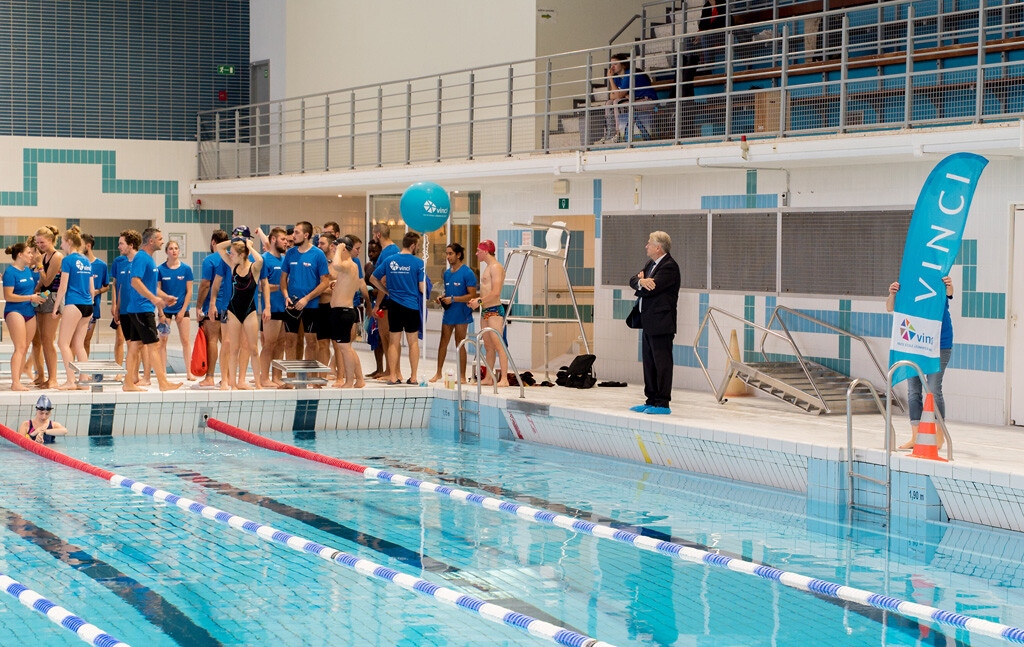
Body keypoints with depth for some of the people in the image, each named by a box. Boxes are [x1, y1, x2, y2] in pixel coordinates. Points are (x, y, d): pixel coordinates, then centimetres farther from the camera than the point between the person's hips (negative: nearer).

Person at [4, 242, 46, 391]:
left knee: (25, 349, 5)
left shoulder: (28, 270, 15)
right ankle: (15, 383, -16)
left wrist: (37, 295, 9)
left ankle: (18, 381, 8)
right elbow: (8, 296, -15)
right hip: (15, 312, -8)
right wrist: (30, 297, -15)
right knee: (20, 348, -14)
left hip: (30, 312, 8)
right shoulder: (10, 272, -9)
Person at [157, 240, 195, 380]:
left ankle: (189, 372, 5)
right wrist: (160, 310, -11)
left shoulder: (186, 269, 0)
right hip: (165, 309, 0)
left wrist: (183, 310, -3)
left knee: (185, 340, -1)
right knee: (163, 341, 0)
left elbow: (189, 292, 2)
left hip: (182, 308, 0)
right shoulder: (160, 269, -2)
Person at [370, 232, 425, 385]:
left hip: (394, 304, 2)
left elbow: (373, 279, 9)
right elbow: (422, 288, -7)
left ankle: (393, 376, 6)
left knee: (394, 341, 8)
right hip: (412, 306, -2)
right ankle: (413, 377, 6)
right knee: (413, 341, 6)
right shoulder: (418, 263, -7)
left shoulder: (389, 260, 2)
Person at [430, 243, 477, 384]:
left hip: (461, 314, -6)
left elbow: (472, 295, -14)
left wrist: (453, 299, -19)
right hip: (448, 313, 7)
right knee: (443, 342, 9)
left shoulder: (467, 273, -10)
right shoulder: (447, 273, 13)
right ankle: (438, 373, 18)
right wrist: (442, 297, 3)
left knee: (460, 344, -3)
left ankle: (462, 376, 4)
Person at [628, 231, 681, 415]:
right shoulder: (651, 264, 18)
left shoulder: (669, 266, -13)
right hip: (648, 323, 10)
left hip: (661, 323, -10)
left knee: (662, 362, -6)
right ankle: (652, 401, 20)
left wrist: (640, 287, 0)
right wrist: (641, 281, -12)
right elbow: (633, 281, 10)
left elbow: (651, 289, -21)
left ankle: (662, 404, -3)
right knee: (649, 363, 13)